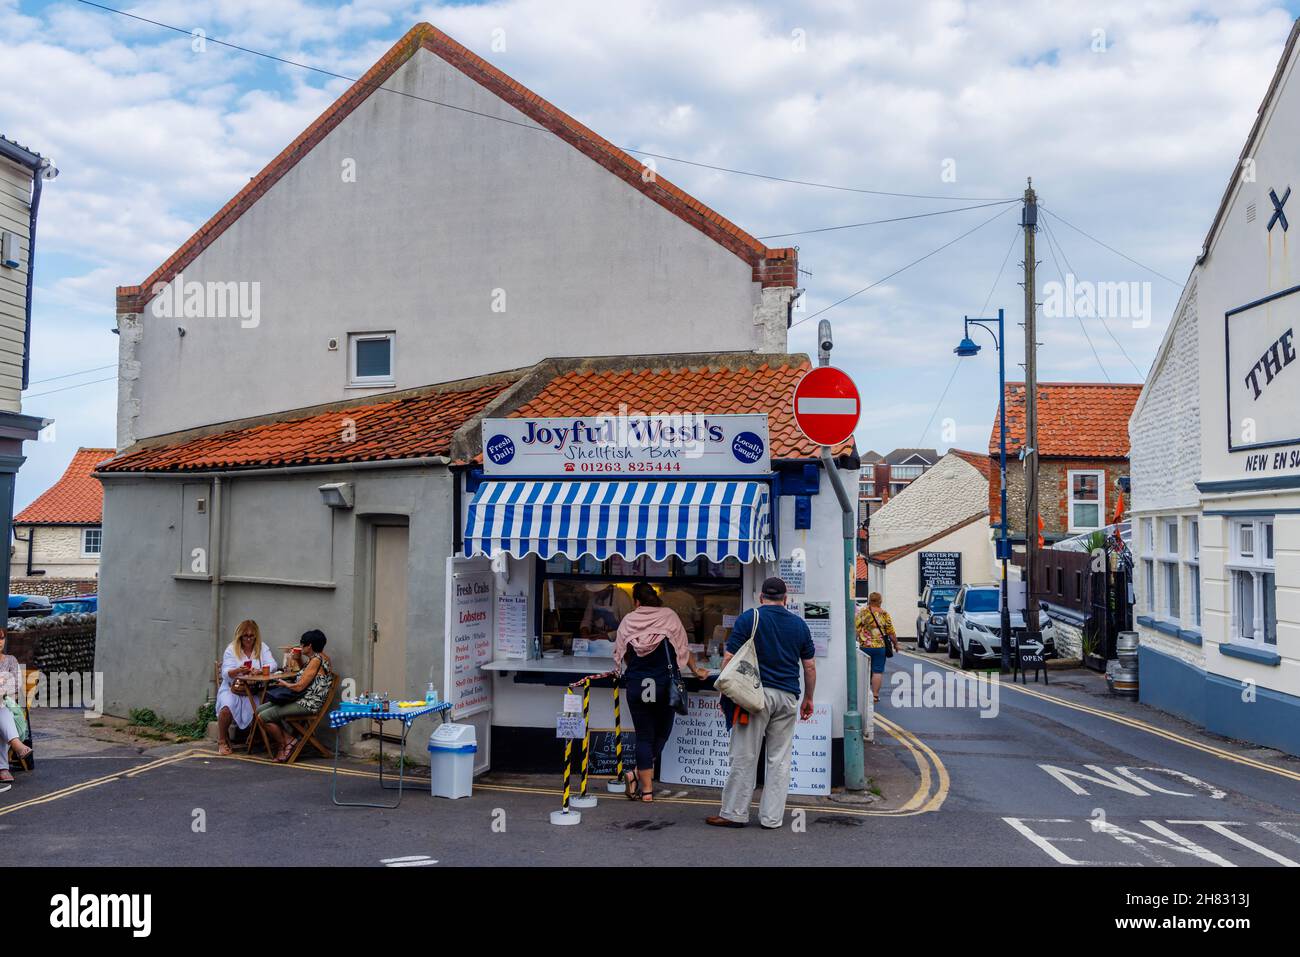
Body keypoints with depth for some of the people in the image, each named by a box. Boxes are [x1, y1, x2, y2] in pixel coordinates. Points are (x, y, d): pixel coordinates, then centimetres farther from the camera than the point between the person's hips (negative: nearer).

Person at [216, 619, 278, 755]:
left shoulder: (262, 647, 7)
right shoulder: (231, 649, 3)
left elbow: (272, 665, -6)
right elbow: (226, 674, -7)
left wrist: (259, 670, -27)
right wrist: (238, 671, -29)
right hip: (232, 689, -1)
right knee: (227, 706, -30)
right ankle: (222, 741, -7)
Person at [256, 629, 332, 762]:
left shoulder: (316, 660, -17)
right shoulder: (320, 658, 14)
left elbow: (299, 687, -19)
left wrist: (284, 684, 1)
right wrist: (299, 657, 18)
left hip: (307, 705, -11)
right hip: (300, 700, 11)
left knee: (263, 717, -17)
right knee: (259, 710, 6)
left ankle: (285, 742, 1)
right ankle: (286, 738, 2)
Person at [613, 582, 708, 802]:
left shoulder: (628, 620, 6)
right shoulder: (669, 615, 2)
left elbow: (619, 654, 12)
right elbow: (683, 648, 5)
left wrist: (624, 673, 32)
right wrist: (696, 670, 20)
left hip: (636, 683, 1)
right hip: (663, 682, -1)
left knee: (644, 735, 7)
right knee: (662, 732, 14)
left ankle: (646, 788, 2)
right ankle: (639, 774, 3)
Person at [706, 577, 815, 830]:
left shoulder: (749, 618, 0)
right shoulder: (799, 624, 10)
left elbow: (729, 659, -5)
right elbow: (810, 666, 12)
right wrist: (808, 698, 21)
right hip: (787, 697, 3)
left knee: (744, 757, 2)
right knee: (780, 760, 8)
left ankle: (734, 813, 7)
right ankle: (772, 817, 9)